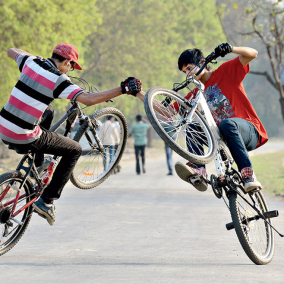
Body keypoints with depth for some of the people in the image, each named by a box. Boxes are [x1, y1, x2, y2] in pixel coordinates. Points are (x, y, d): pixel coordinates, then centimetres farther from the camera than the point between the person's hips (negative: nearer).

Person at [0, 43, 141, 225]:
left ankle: (36, 168, 36)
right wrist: (123, 89, -21)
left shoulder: (31, 62, 6)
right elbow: (88, 99, -24)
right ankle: (46, 201, 9)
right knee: (75, 150, 12)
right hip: (24, 138, -7)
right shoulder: (58, 80, -13)